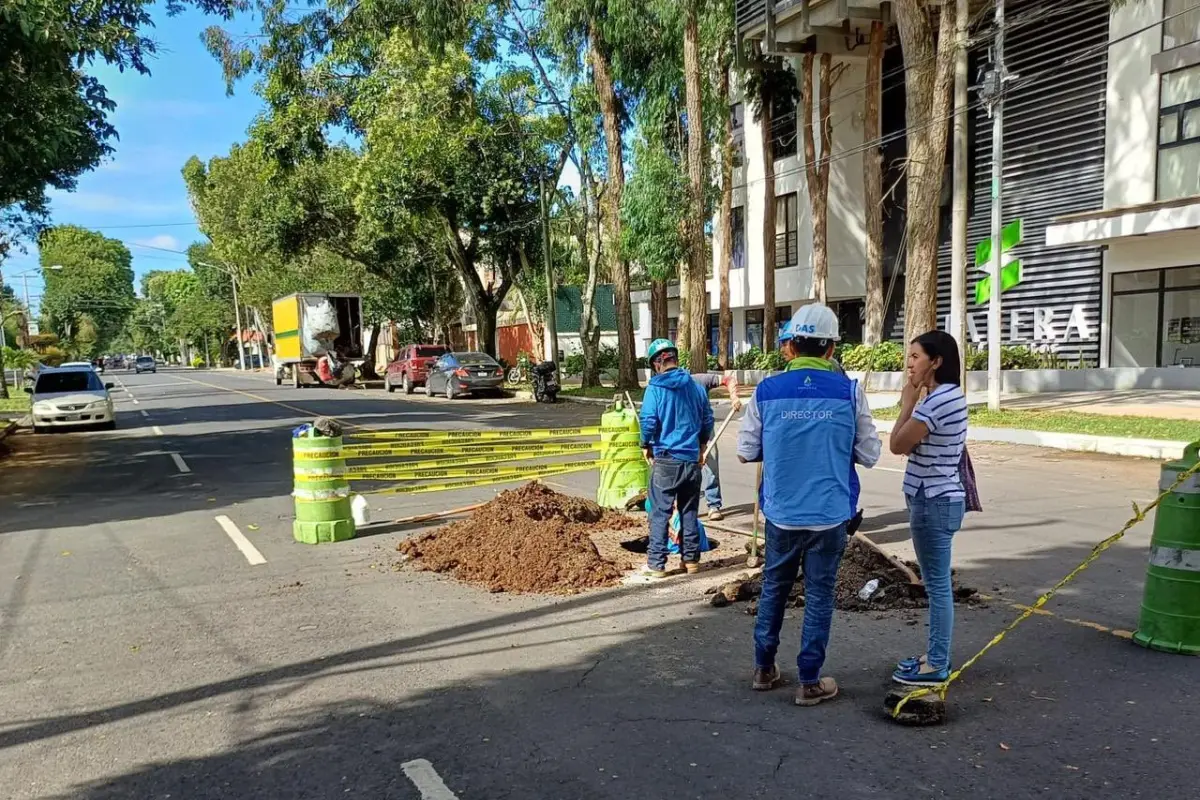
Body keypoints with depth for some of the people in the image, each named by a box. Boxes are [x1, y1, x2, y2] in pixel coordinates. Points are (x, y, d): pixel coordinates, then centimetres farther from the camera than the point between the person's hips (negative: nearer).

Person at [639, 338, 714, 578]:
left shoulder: (655, 388, -10)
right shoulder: (696, 387, 4)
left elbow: (648, 422, -14)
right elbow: (708, 420, 10)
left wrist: (647, 446, 4)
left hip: (666, 459, -4)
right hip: (692, 458, 4)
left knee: (660, 513, 2)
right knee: (689, 511, 15)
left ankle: (656, 564, 4)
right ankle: (691, 559, 21)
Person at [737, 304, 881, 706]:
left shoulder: (766, 391, -7)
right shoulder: (849, 391, -8)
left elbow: (745, 452, 0)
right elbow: (869, 455, -1)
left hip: (781, 513, 1)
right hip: (829, 515, -1)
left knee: (773, 590, 19)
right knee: (819, 596, 11)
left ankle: (764, 669, 31)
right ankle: (810, 682, 20)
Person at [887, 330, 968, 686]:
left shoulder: (936, 401, -21)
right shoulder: (952, 395, 11)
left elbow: (898, 445, -16)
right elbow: (914, 444, 13)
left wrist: (907, 403, -8)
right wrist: (914, 404, 3)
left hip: (933, 501, -10)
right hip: (942, 497, 10)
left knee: (938, 584, -1)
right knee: (937, 583, 17)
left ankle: (937, 666, 9)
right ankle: (935, 656, 28)